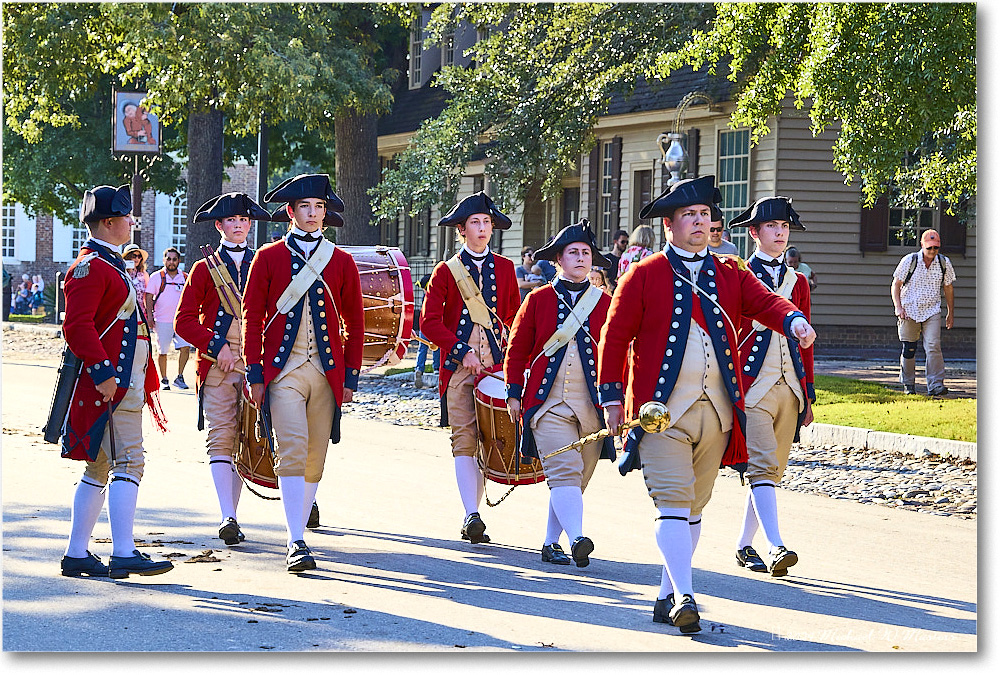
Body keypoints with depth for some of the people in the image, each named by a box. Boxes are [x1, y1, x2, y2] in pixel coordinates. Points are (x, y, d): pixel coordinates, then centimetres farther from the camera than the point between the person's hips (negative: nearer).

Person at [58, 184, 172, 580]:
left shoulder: (111, 265, 22)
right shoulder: (90, 268, -11)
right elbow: (77, 326, -21)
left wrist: (148, 384, 25)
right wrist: (102, 372, -26)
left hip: (125, 387, 11)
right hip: (108, 386, -11)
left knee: (100, 468, 10)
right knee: (128, 462, -13)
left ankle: (77, 555, 13)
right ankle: (124, 554, -16)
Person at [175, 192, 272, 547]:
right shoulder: (205, 269, 8)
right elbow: (184, 320, 4)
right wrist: (216, 346, -9)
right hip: (216, 366, -2)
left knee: (244, 439, 1)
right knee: (221, 438, -11)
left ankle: (231, 515, 8)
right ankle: (228, 519, -20)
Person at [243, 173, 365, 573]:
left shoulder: (342, 262, 9)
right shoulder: (268, 258, 4)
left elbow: (355, 323, 12)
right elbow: (252, 318, 3)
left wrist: (351, 376, 6)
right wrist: (255, 374, -3)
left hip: (328, 373, 3)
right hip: (283, 371, -3)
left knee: (315, 458, 5)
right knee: (293, 450, -16)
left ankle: (298, 531, 19)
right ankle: (295, 544, -20)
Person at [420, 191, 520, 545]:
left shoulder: (504, 268, 13)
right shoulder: (446, 271, 5)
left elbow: (514, 316, 18)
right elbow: (429, 321, -1)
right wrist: (462, 351, -10)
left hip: (496, 366, 3)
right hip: (458, 368, -3)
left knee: (488, 441, 2)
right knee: (465, 439, -13)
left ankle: (474, 516, 10)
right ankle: (472, 515, -20)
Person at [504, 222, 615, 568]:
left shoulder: (605, 303, 8)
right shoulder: (538, 299, 4)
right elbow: (517, 350, 8)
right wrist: (513, 394, 2)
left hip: (592, 406, 3)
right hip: (549, 404, -2)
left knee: (576, 480, 6)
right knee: (564, 471, -18)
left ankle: (551, 543, 18)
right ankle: (576, 539, -31)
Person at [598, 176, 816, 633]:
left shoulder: (730, 274, 12)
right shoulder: (644, 276, 1)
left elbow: (764, 302, -3)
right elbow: (615, 336, 1)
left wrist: (793, 320, -26)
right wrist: (612, 398, -3)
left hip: (716, 408, 5)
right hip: (662, 407, -5)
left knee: (694, 505, 10)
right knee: (673, 502, -14)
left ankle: (666, 596, 19)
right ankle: (684, 598, -20)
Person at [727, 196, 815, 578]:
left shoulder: (798, 282, 14)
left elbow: (804, 342, 17)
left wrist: (808, 396, 14)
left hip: (789, 389, 5)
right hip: (752, 389, -5)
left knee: (772, 471, 7)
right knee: (762, 466, -15)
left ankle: (744, 546, 17)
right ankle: (775, 547, -23)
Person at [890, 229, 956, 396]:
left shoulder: (944, 263, 1)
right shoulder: (909, 261, -6)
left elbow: (948, 288, 13)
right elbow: (895, 285, -1)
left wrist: (951, 314, 16)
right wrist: (898, 307, -13)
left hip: (932, 311, 1)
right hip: (909, 311, -1)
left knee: (933, 347, -15)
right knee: (909, 349, 3)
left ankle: (935, 385, -16)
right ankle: (908, 384, 20)